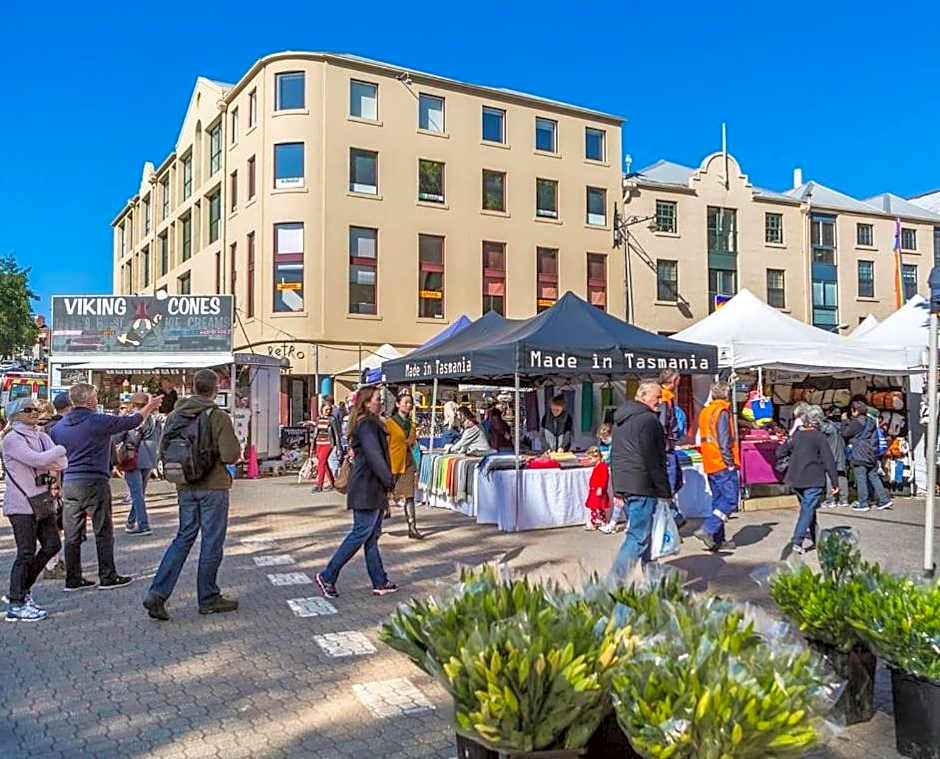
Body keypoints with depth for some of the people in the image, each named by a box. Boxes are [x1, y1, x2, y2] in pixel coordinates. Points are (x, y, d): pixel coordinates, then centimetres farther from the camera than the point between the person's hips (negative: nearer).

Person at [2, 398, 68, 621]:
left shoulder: (42, 437, 13)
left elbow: (62, 463, 2)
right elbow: (37, 460, -23)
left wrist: (42, 463, -13)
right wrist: (59, 450, -8)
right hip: (21, 504, -7)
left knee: (52, 545, 8)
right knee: (26, 552, -5)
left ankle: (21, 591, 23)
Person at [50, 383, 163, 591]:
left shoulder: (59, 426, 8)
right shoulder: (99, 421, -10)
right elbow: (132, 421, 1)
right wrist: (150, 407, 17)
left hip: (69, 483, 6)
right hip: (94, 483, -6)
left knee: (72, 533, 9)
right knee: (104, 532, 4)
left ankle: (73, 579, 15)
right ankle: (107, 577, 9)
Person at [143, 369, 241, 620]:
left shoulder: (174, 415, 3)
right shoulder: (219, 417, -14)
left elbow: (162, 451, 7)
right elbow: (231, 456, -17)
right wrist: (235, 443, 3)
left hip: (185, 487, 5)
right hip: (213, 487, -5)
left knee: (184, 537, 16)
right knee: (212, 542, 6)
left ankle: (157, 593, 7)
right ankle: (208, 599, 16)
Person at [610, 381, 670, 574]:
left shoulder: (620, 419, 17)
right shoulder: (649, 419, -12)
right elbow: (653, 460, -16)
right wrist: (664, 490, -10)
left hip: (623, 485, 9)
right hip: (642, 486, -9)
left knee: (639, 531, 19)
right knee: (638, 538, -7)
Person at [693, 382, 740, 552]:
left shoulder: (704, 412, 15)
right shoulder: (722, 412, -11)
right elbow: (724, 441, -17)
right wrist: (730, 462, -12)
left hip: (710, 465, 9)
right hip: (722, 465, -9)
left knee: (718, 500, 13)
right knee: (730, 500, -6)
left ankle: (717, 539, 13)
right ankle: (707, 530, -16)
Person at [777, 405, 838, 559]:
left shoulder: (796, 435, 5)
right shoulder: (819, 437, -10)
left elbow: (780, 453, 11)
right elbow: (829, 461, -10)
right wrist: (835, 483, -5)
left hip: (796, 480, 6)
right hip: (813, 481, -6)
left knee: (807, 508, 20)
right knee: (808, 510, -5)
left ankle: (814, 539, 30)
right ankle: (796, 542, -15)